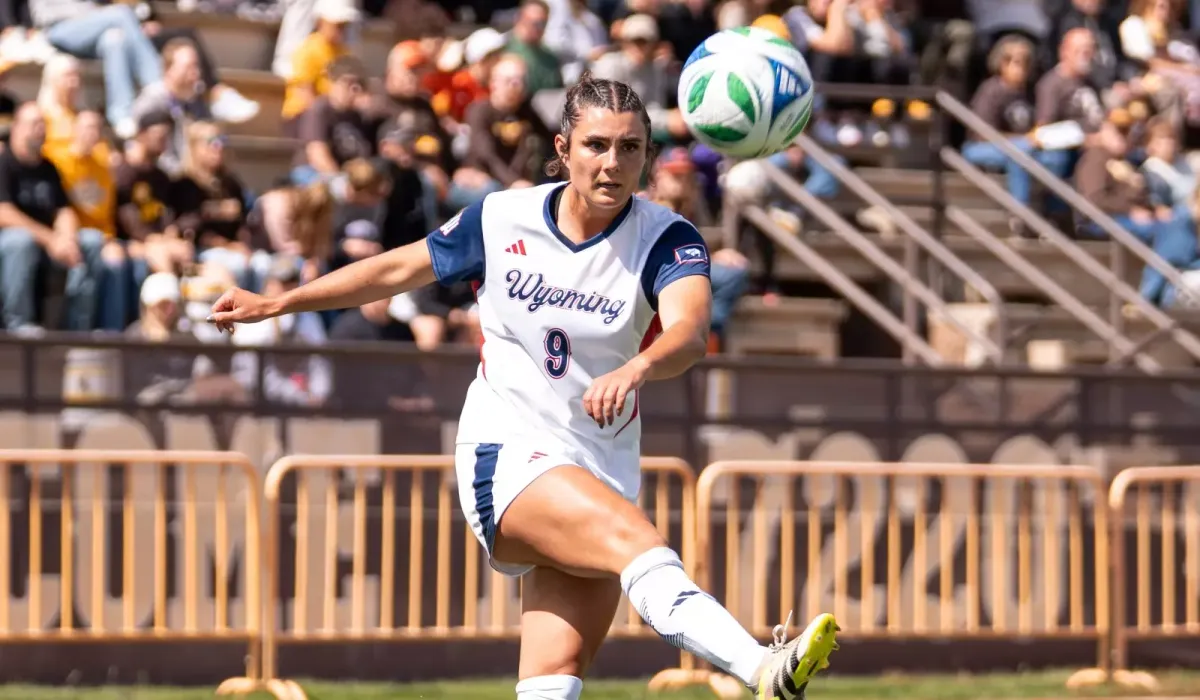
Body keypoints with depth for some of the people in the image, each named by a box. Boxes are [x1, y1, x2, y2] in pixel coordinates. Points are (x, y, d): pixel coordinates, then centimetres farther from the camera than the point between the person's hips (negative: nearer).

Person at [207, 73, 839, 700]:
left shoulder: (666, 239, -6)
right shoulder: (501, 220, 0)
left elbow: (690, 332, -27)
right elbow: (397, 270, 16)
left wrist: (635, 370, -50)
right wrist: (272, 305, 24)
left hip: (603, 476, 2)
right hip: (506, 455, -2)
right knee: (638, 544, -31)